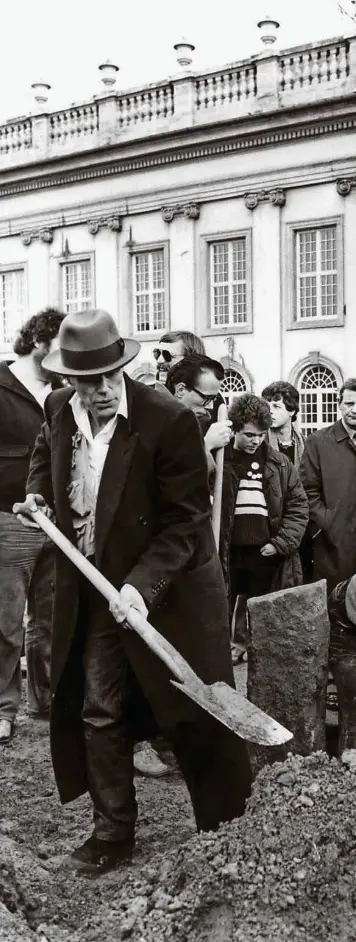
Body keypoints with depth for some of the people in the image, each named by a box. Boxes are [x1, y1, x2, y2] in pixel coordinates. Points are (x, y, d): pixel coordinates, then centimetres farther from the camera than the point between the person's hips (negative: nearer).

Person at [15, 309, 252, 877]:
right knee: (99, 715, 7)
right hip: (96, 591, 5)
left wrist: (142, 586, -28)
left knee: (192, 710, 11)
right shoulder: (59, 411, -4)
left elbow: (185, 520, -19)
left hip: (167, 590, -4)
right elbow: (44, 455, 21)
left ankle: (226, 810, 38)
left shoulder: (169, 421, -22)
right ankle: (113, 834, 25)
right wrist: (38, 494, 2)